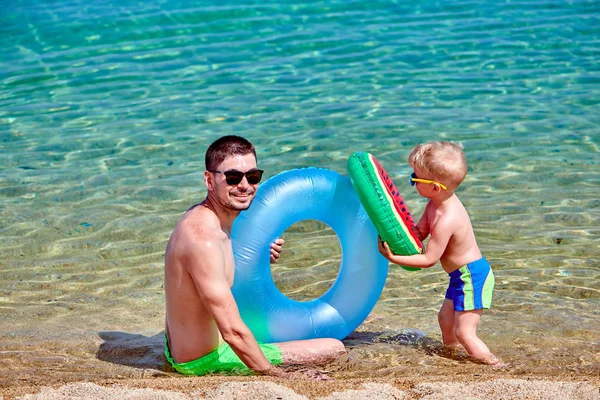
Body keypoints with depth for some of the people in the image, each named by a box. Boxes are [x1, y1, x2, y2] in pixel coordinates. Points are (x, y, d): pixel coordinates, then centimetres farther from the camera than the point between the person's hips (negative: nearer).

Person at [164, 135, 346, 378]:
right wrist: (286, 377, -22)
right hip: (206, 362, -10)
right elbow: (233, 332, -30)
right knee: (335, 349, -12)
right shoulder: (204, 238, -29)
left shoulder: (200, 217, 2)